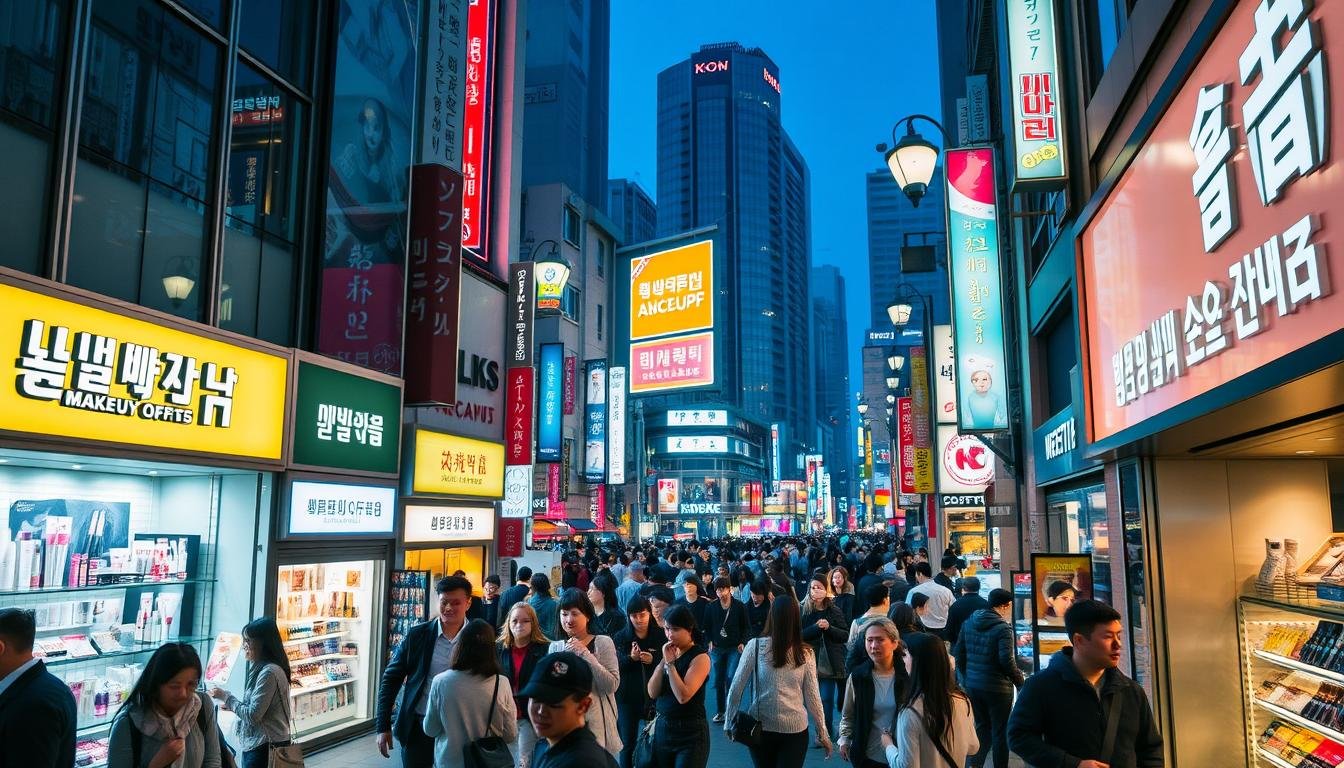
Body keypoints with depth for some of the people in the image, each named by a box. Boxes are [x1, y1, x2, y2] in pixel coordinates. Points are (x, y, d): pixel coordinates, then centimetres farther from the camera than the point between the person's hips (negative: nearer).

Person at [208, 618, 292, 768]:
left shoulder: (269, 672, -19)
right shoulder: (260, 669, 12)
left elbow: (253, 715, -18)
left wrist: (226, 697, -8)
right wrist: (231, 705, 5)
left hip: (265, 748, -9)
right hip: (255, 745, 9)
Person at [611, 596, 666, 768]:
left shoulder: (661, 636, -4)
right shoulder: (620, 637, -2)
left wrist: (653, 660, -19)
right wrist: (631, 658, -23)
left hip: (654, 696, 0)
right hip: (627, 697, 1)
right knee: (628, 743, 7)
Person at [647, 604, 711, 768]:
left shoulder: (700, 657, -13)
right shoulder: (668, 653, 6)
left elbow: (683, 696, -23)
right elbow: (652, 692, -1)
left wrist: (670, 663, -18)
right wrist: (664, 661, -10)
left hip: (690, 732, -6)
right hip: (662, 727, 6)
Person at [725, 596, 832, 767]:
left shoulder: (755, 645, -8)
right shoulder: (806, 653, -6)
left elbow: (737, 687, -5)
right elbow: (812, 696, -1)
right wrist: (823, 733, 10)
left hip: (760, 726, 1)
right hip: (795, 728, -1)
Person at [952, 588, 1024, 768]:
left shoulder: (968, 623, 4)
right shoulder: (1003, 628, -16)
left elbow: (958, 652, 9)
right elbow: (1007, 660, -21)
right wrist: (1019, 681, -7)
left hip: (972, 684, 6)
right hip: (997, 688, -6)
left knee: (982, 726, 18)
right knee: (1000, 731, 9)